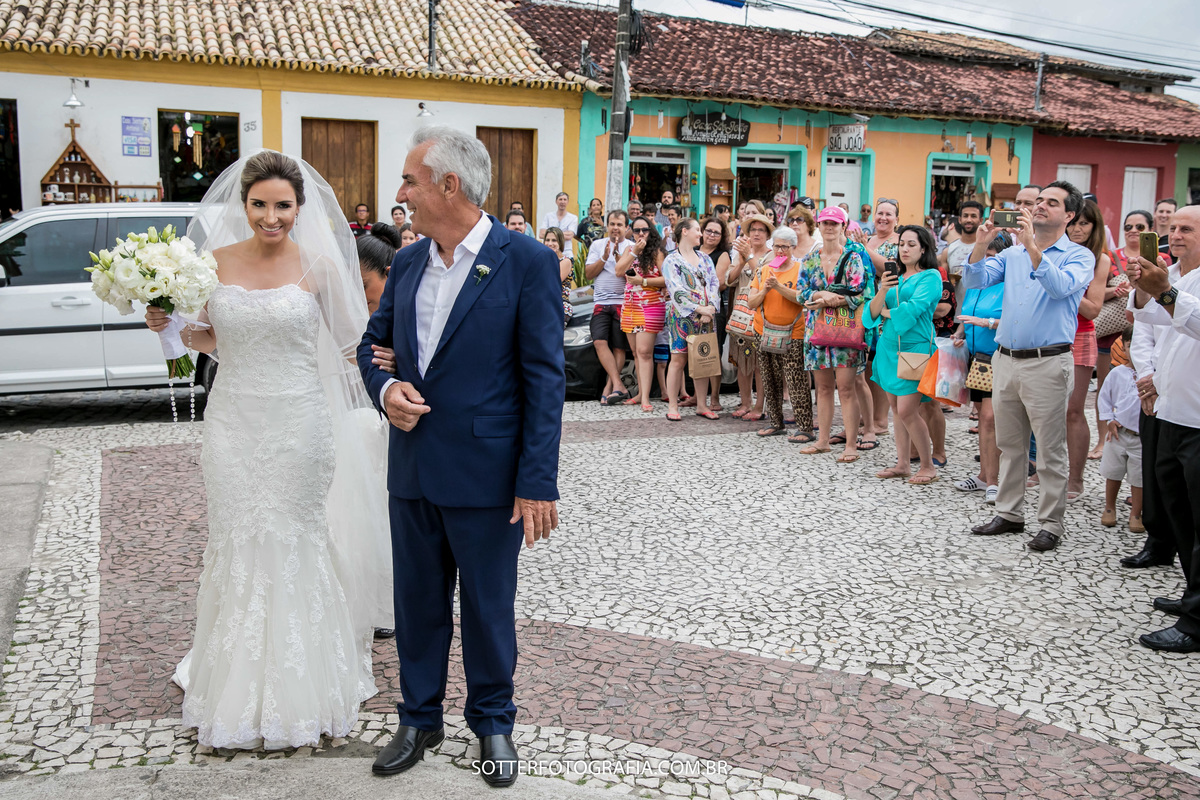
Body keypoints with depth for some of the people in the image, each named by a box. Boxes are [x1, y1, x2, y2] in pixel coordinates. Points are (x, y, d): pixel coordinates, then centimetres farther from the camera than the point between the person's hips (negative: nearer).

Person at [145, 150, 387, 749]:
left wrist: (388, 353, -13)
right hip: (235, 422, 2)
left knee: (295, 542, 8)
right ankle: (240, 683, 26)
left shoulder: (318, 264, -5)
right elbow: (210, 339, 12)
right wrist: (171, 324, -5)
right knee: (239, 542, 9)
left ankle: (300, 683, 26)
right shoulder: (216, 262, 1)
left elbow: (347, 337, 3)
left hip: (300, 423, -2)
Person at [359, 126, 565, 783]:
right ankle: (419, 719, 35)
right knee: (417, 602, 16)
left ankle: (493, 721, 33)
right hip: (412, 470, 5)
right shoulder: (407, 262, 7)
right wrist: (385, 389, -5)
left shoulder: (526, 262, -11)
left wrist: (538, 482, -16)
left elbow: (544, 379, -13)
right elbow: (373, 341, 18)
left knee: (489, 606, 11)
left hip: (486, 475, -5)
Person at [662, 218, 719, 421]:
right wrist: (699, 308, -17)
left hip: (705, 316, 5)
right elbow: (677, 290, -11)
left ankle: (702, 404, 12)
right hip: (682, 315, -5)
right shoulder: (671, 260, -2)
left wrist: (710, 308, -11)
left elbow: (713, 284, 6)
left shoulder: (704, 258, 15)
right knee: (678, 360, -4)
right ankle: (672, 405, 2)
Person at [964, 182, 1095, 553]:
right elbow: (975, 280, 2)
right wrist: (982, 243, -14)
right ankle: (1009, 514, 24)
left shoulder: (1079, 256, -1)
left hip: (1047, 363, -5)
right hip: (1005, 359, 5)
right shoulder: (1013, 252, 14)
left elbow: (1061, 286, -21)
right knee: (1010, 444, 13)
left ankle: (1051, 524, 9)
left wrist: (1031, 246, -27)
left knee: (1050, 450, 0)